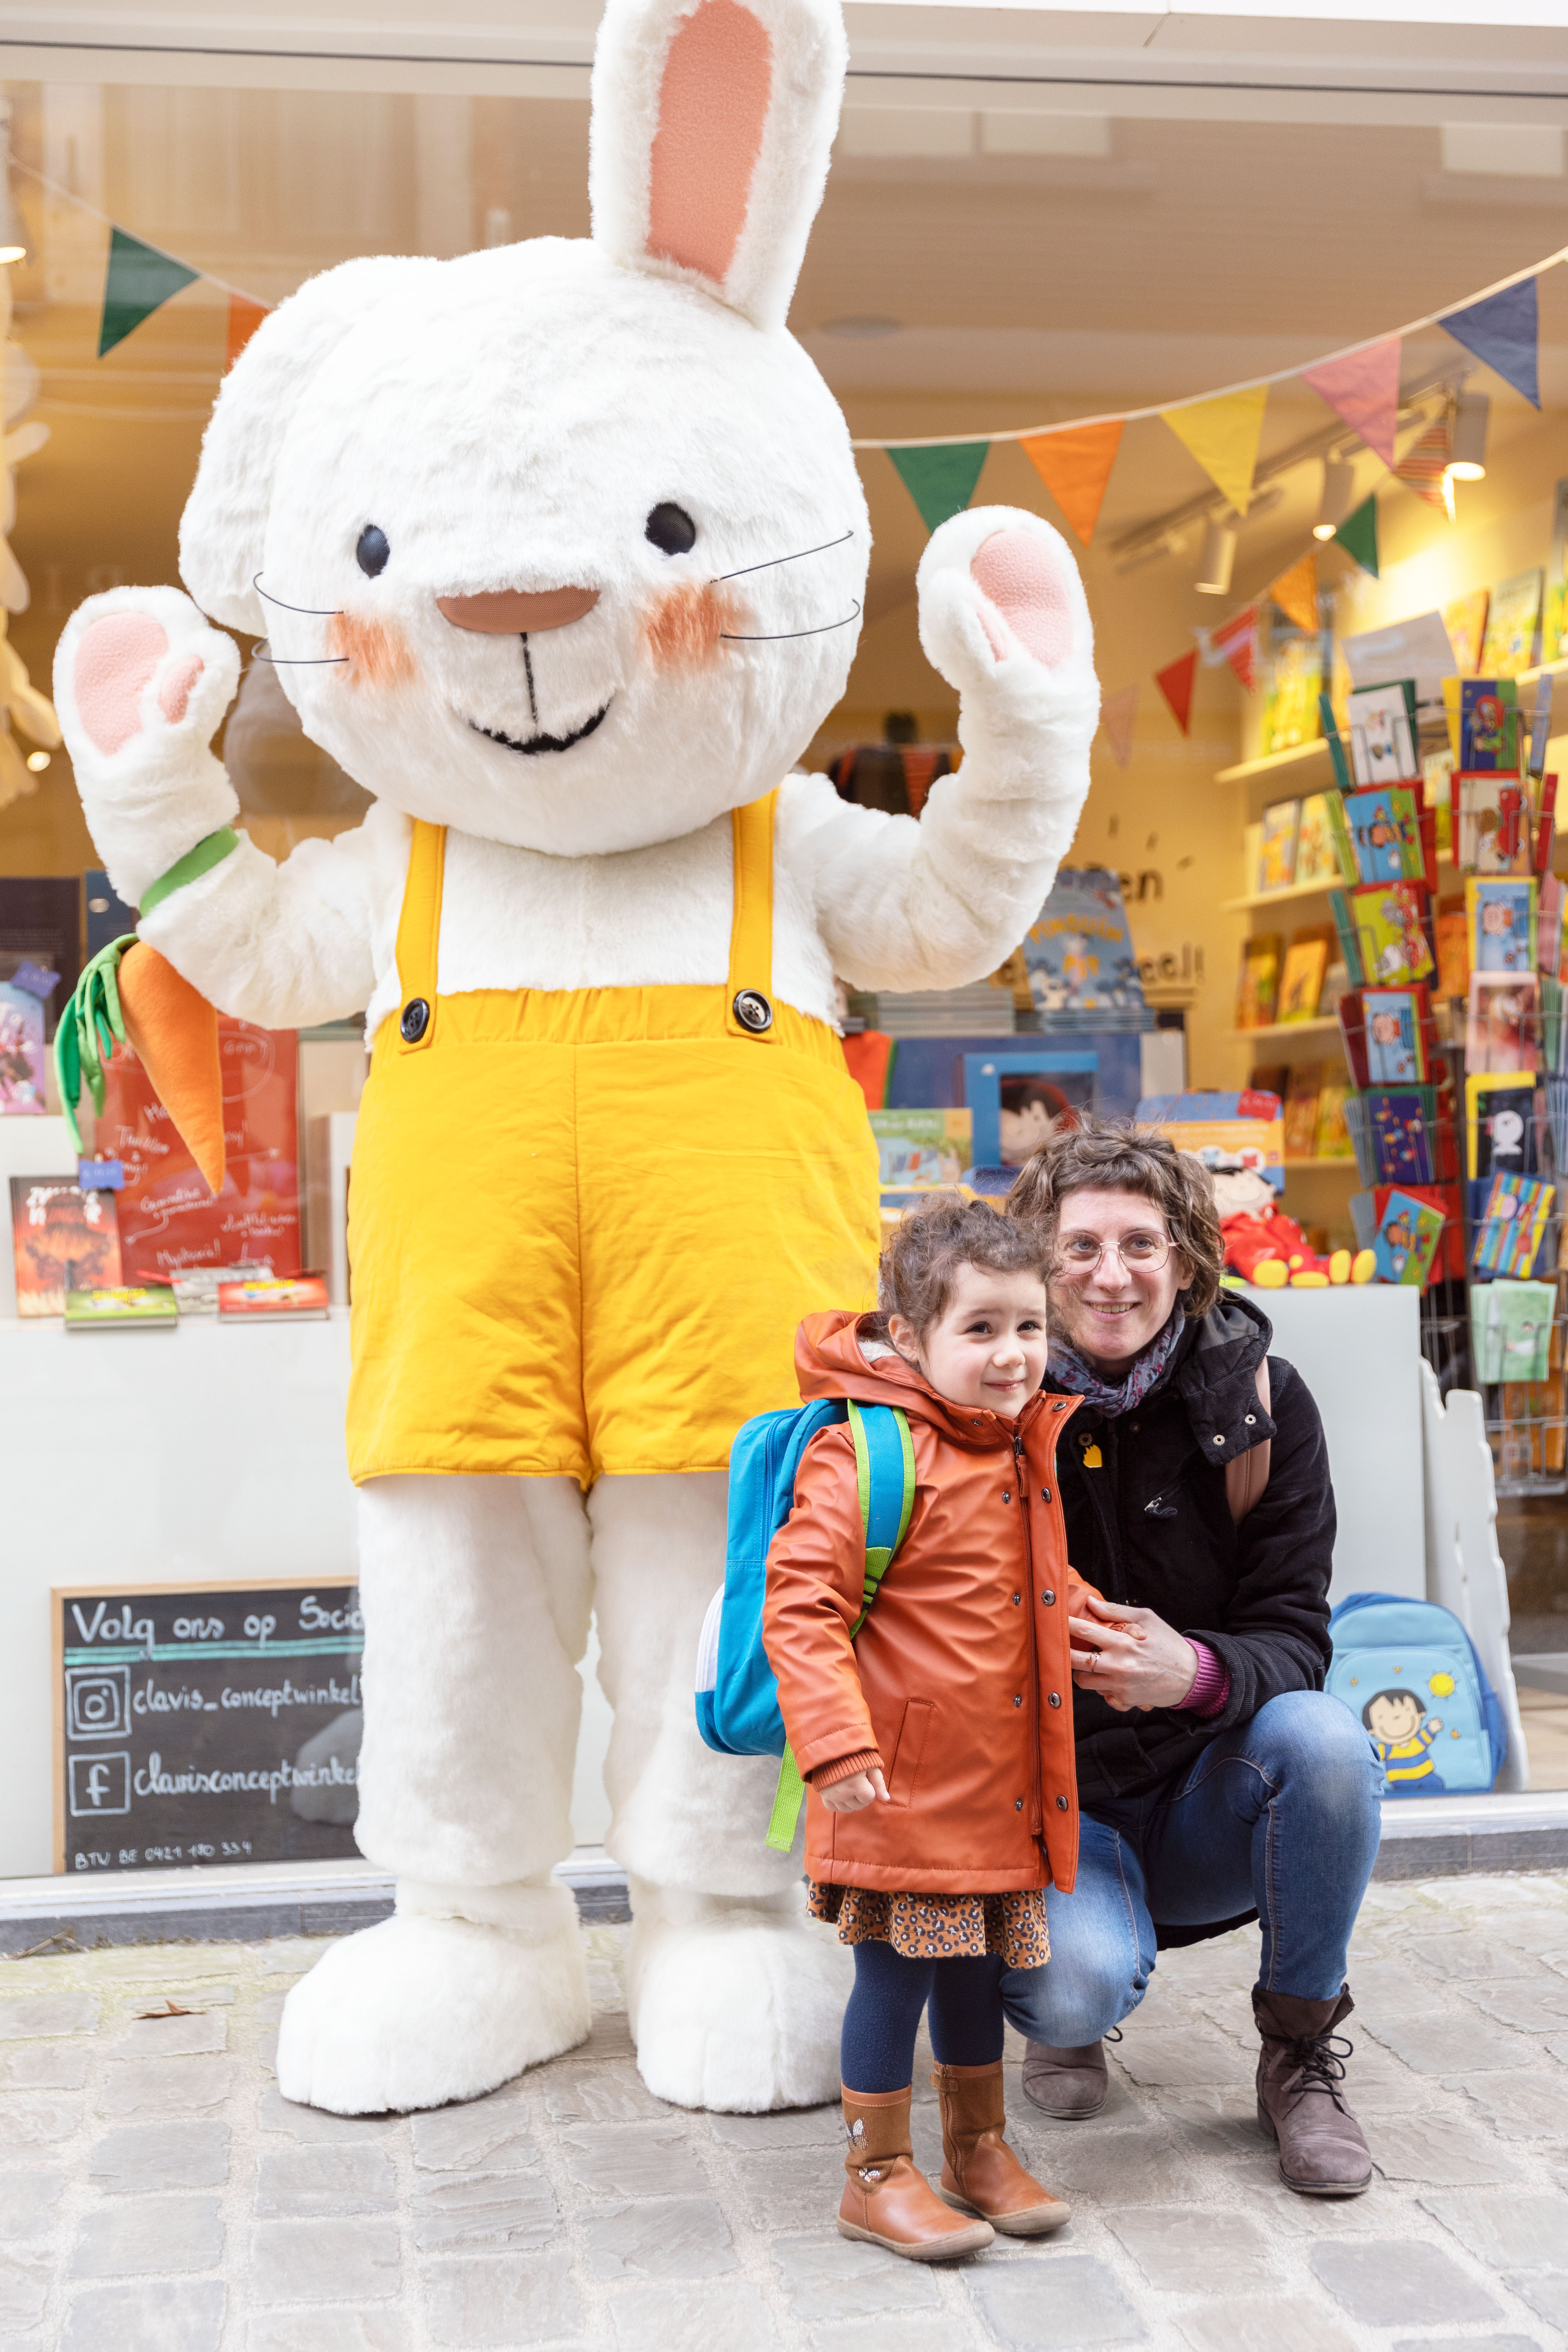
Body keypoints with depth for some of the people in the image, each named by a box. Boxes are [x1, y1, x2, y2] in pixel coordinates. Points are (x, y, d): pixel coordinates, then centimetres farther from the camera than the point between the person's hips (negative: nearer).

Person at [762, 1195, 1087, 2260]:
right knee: (897, 1970, 2)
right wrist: (837, 1743, -26)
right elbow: (800, 1606, -20)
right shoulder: (866, 1455, -17)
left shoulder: (1031, 1443, 9)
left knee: (979, 1967, 19)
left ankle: (979, 2148, 35)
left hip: (1005, 1775, 7)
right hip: (906, 1779, -7)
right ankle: (878, 2174, 18)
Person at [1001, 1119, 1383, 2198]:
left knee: (1323, 1737, -30)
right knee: (1080, 1984, -30)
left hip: (1208, 1803, 2)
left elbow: (1295, 1635, -10)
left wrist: (1195, 1674, -33)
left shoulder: (1265, 1400, -6)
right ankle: (1069, 2010, 11)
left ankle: (1301, 2056, -5)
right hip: (1050, 1802, -2)